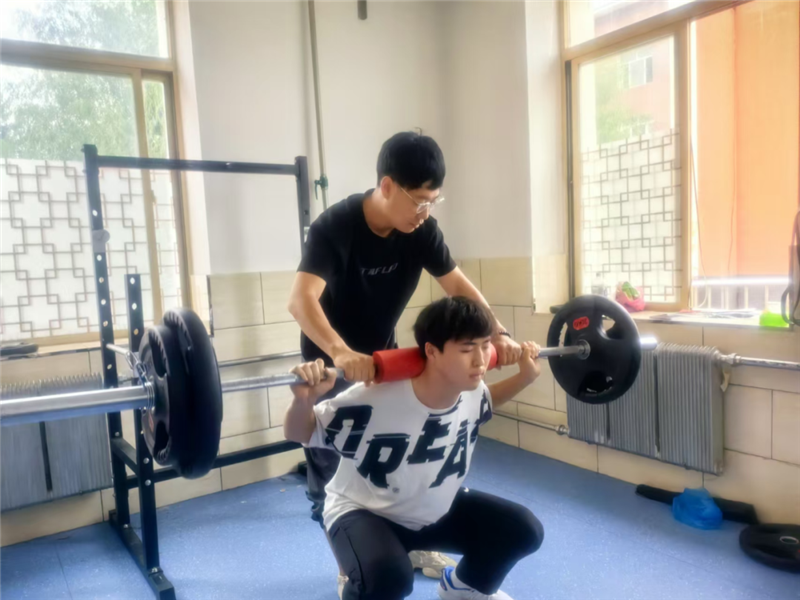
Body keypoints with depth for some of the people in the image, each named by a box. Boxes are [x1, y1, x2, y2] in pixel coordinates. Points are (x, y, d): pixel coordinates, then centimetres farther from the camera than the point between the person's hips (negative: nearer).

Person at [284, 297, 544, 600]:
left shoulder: (472, 392, -16)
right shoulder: (374, 400, -36)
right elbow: (300, 434, -24)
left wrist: (525, 376, 0)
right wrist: (304, 399, -45)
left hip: (437, 510, 6)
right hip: (365, 513, -6)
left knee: (523, 530, -4)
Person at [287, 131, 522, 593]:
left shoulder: (422, 230, -13)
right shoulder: (335, 227, -29)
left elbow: (457, 284, -10)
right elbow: (302, 299, -42)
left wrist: (498, 333, -26)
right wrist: (341, 353, -60)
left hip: (385, 356, 5)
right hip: (333, 364, -5)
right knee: (335, 472, 3)